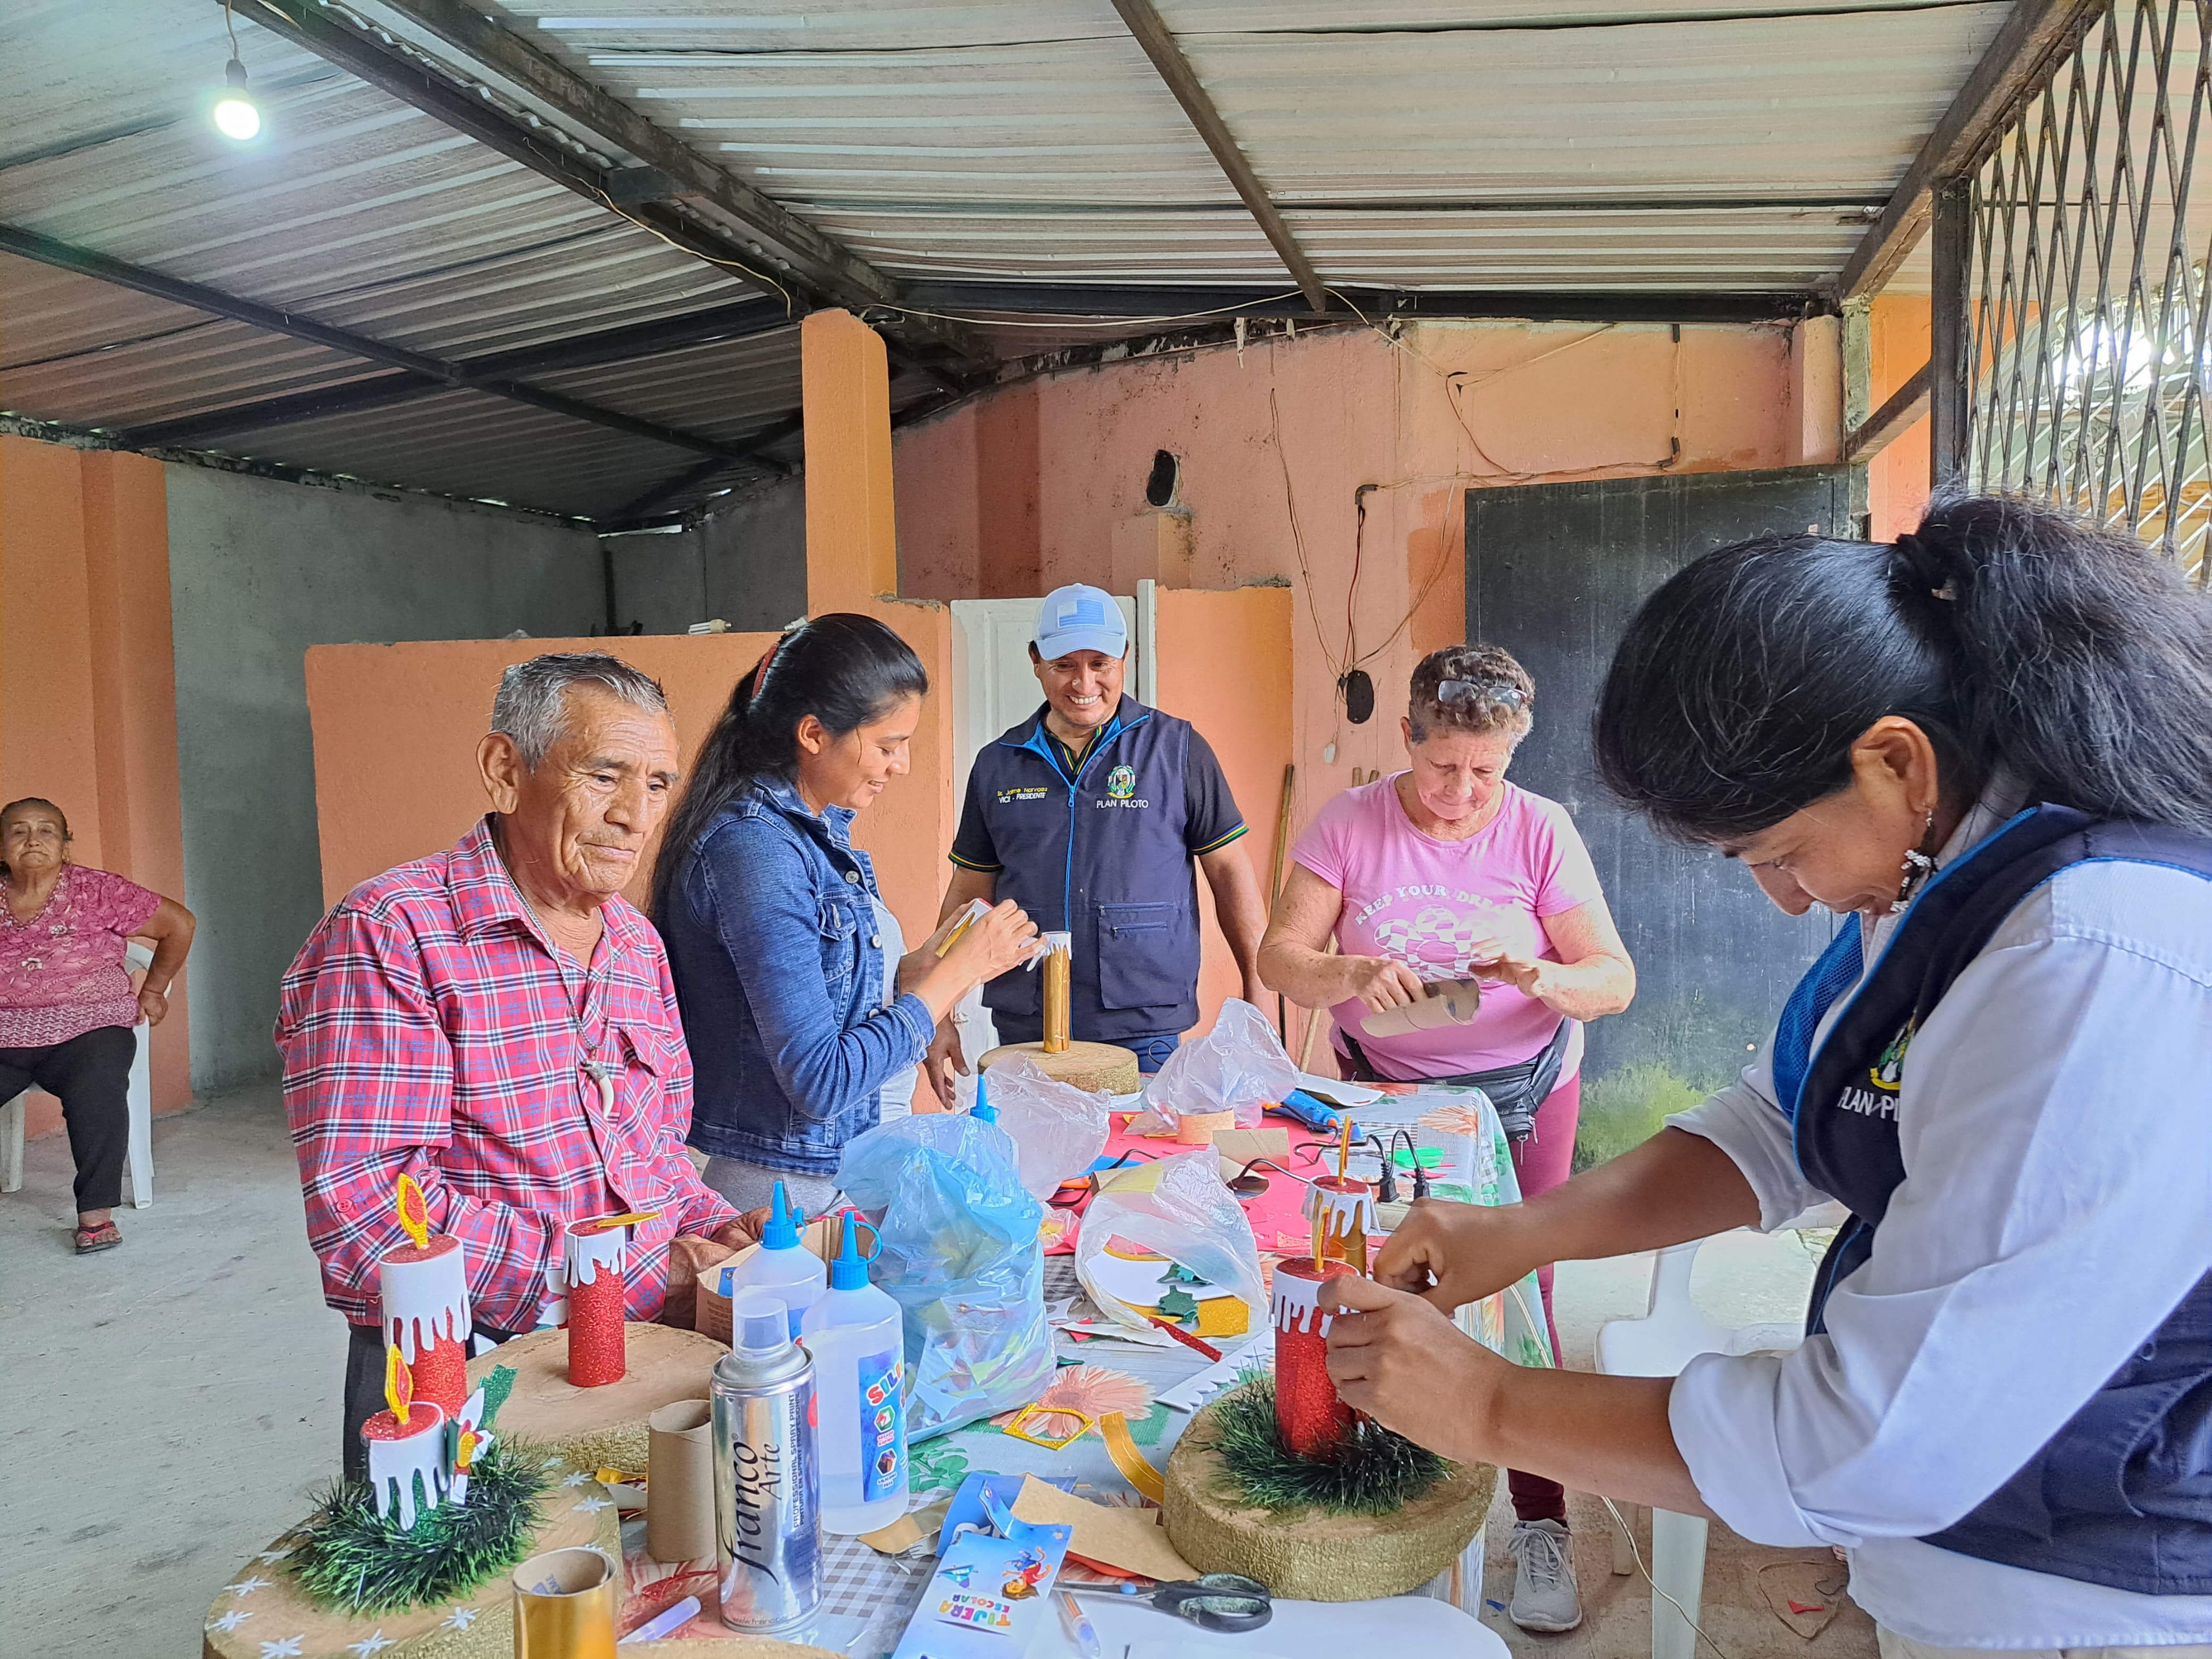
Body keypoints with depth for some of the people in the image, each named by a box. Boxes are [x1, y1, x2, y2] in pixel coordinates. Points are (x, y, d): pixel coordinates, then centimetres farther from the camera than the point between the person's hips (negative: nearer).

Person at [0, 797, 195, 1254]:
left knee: (97, 1094, -32)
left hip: (86, 1031, -3)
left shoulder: (96, 891, 1)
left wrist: (152, 991, 11)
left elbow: (179, 924, 7)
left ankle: (97, 1211, -21)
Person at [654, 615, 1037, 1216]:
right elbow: (819, 1082, -24)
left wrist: (912, 972, -2)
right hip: (785, 1190, -8)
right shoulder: (758, 850, -23)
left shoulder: (818, 827, 6)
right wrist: (957, 971, -17)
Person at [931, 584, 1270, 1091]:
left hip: (1145, 1031, -2)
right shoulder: (998, 764, 8)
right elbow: (968, 894, 13)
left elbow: (1230, 870, 3)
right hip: (1025, 1031, 2)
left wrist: (1257, 997, -2)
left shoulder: (1177, 749, 1)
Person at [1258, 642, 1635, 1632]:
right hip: (1381, 1091, 1)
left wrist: (1539, 974, -30)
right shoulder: (1349, 824, -8)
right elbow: (1279, 957, -12)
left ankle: (1540, 1523, 13)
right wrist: (1352, 974, -33)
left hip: (1520, 1094, 0)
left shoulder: (1539, 831, -9)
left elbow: (1616, 982, -8)